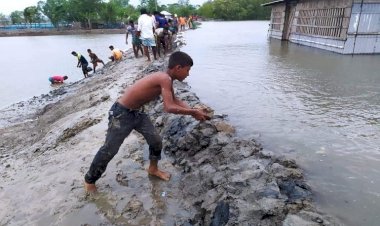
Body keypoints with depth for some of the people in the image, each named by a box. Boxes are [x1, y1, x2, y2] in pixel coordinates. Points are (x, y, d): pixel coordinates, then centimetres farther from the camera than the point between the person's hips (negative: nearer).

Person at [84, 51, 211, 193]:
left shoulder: (166, 79, 1)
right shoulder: (165, 79, -28)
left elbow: (174, 100, 12)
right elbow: (169, 108, -34)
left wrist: (192, 110, 0)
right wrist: (193, 112, -22)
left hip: (137, 112, 9)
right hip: (121, 113, -9)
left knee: (156, 140, 11)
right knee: (109, 150, 5)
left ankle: (153, 169, 35)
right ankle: (89, 180, 27)